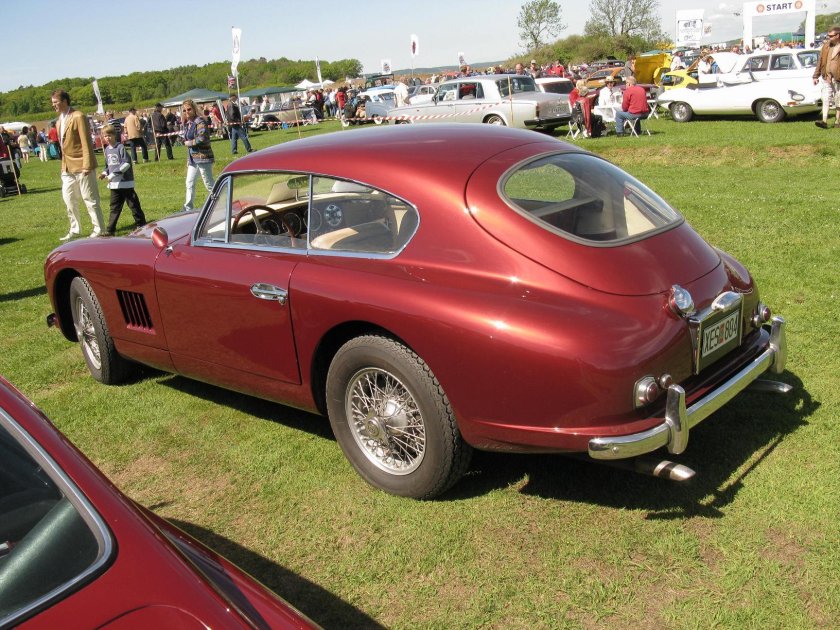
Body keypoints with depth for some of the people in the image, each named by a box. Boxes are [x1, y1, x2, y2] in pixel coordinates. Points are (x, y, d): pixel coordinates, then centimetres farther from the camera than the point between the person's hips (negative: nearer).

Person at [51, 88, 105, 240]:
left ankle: (98, 229, 9)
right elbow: (63, 143, 17)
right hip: (67, 167, 8)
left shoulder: (78, 117, -12)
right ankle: (74, 229, 23)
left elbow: (86, 142, -15)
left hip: (81, 165, -8)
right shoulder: (60, 120, 13)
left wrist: (87, 165, -19)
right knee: (69, 199, 12)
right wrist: (63, 164, 13)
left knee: (89, 198, 0)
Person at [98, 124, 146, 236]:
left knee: (133, 204, 2)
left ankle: (141, 224, 14)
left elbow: (126, 164, -17)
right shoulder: (107, 149, 11)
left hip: (125, 182, -6)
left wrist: (113, 174, -20)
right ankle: (110, 230, 8)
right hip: (114, 184, 6)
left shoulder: (120, 148, -9)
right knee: (114, 207, 7)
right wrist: (105, 173, 3)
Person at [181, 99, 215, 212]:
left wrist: (188, 143, -12)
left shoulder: (200, 122, -13)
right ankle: (188, 208, 18)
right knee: (189, 183, 11)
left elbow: (202, 138, -26)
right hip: (192, 158, 9)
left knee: (209, 183, -1)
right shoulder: (187, 124, 12)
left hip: (203, 157, -9)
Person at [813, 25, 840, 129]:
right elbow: (820, 62, 15)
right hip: (827, 78, 3)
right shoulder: (826, 46, 9)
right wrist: (816, 76, 13)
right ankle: (824, 121, -13)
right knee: (826, 99, -7)